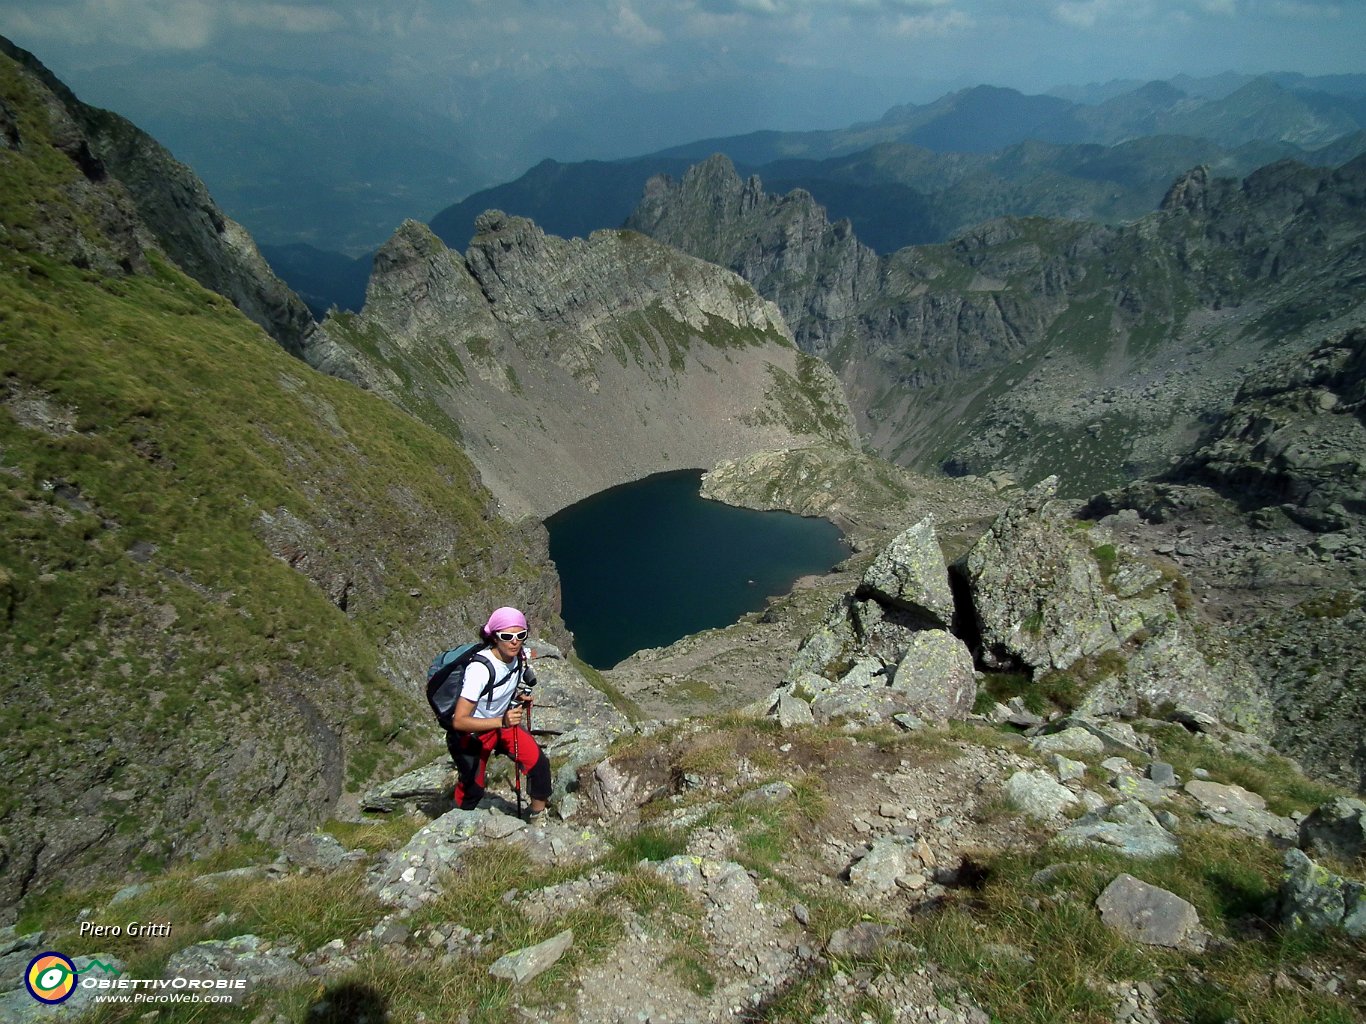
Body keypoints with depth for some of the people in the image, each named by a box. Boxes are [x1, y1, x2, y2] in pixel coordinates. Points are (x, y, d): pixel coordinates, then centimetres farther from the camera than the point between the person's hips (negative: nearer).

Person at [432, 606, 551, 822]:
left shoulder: (521, 655, -15)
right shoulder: (480, 668, -35)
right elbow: (459, 721, -36)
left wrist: (522, 698, -11)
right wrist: (501, 722, -46)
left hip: (503, 722, 6)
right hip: (470, 733, -5)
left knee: (539, 763, -6)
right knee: (473, 788, 6)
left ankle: (539, 819, 18)